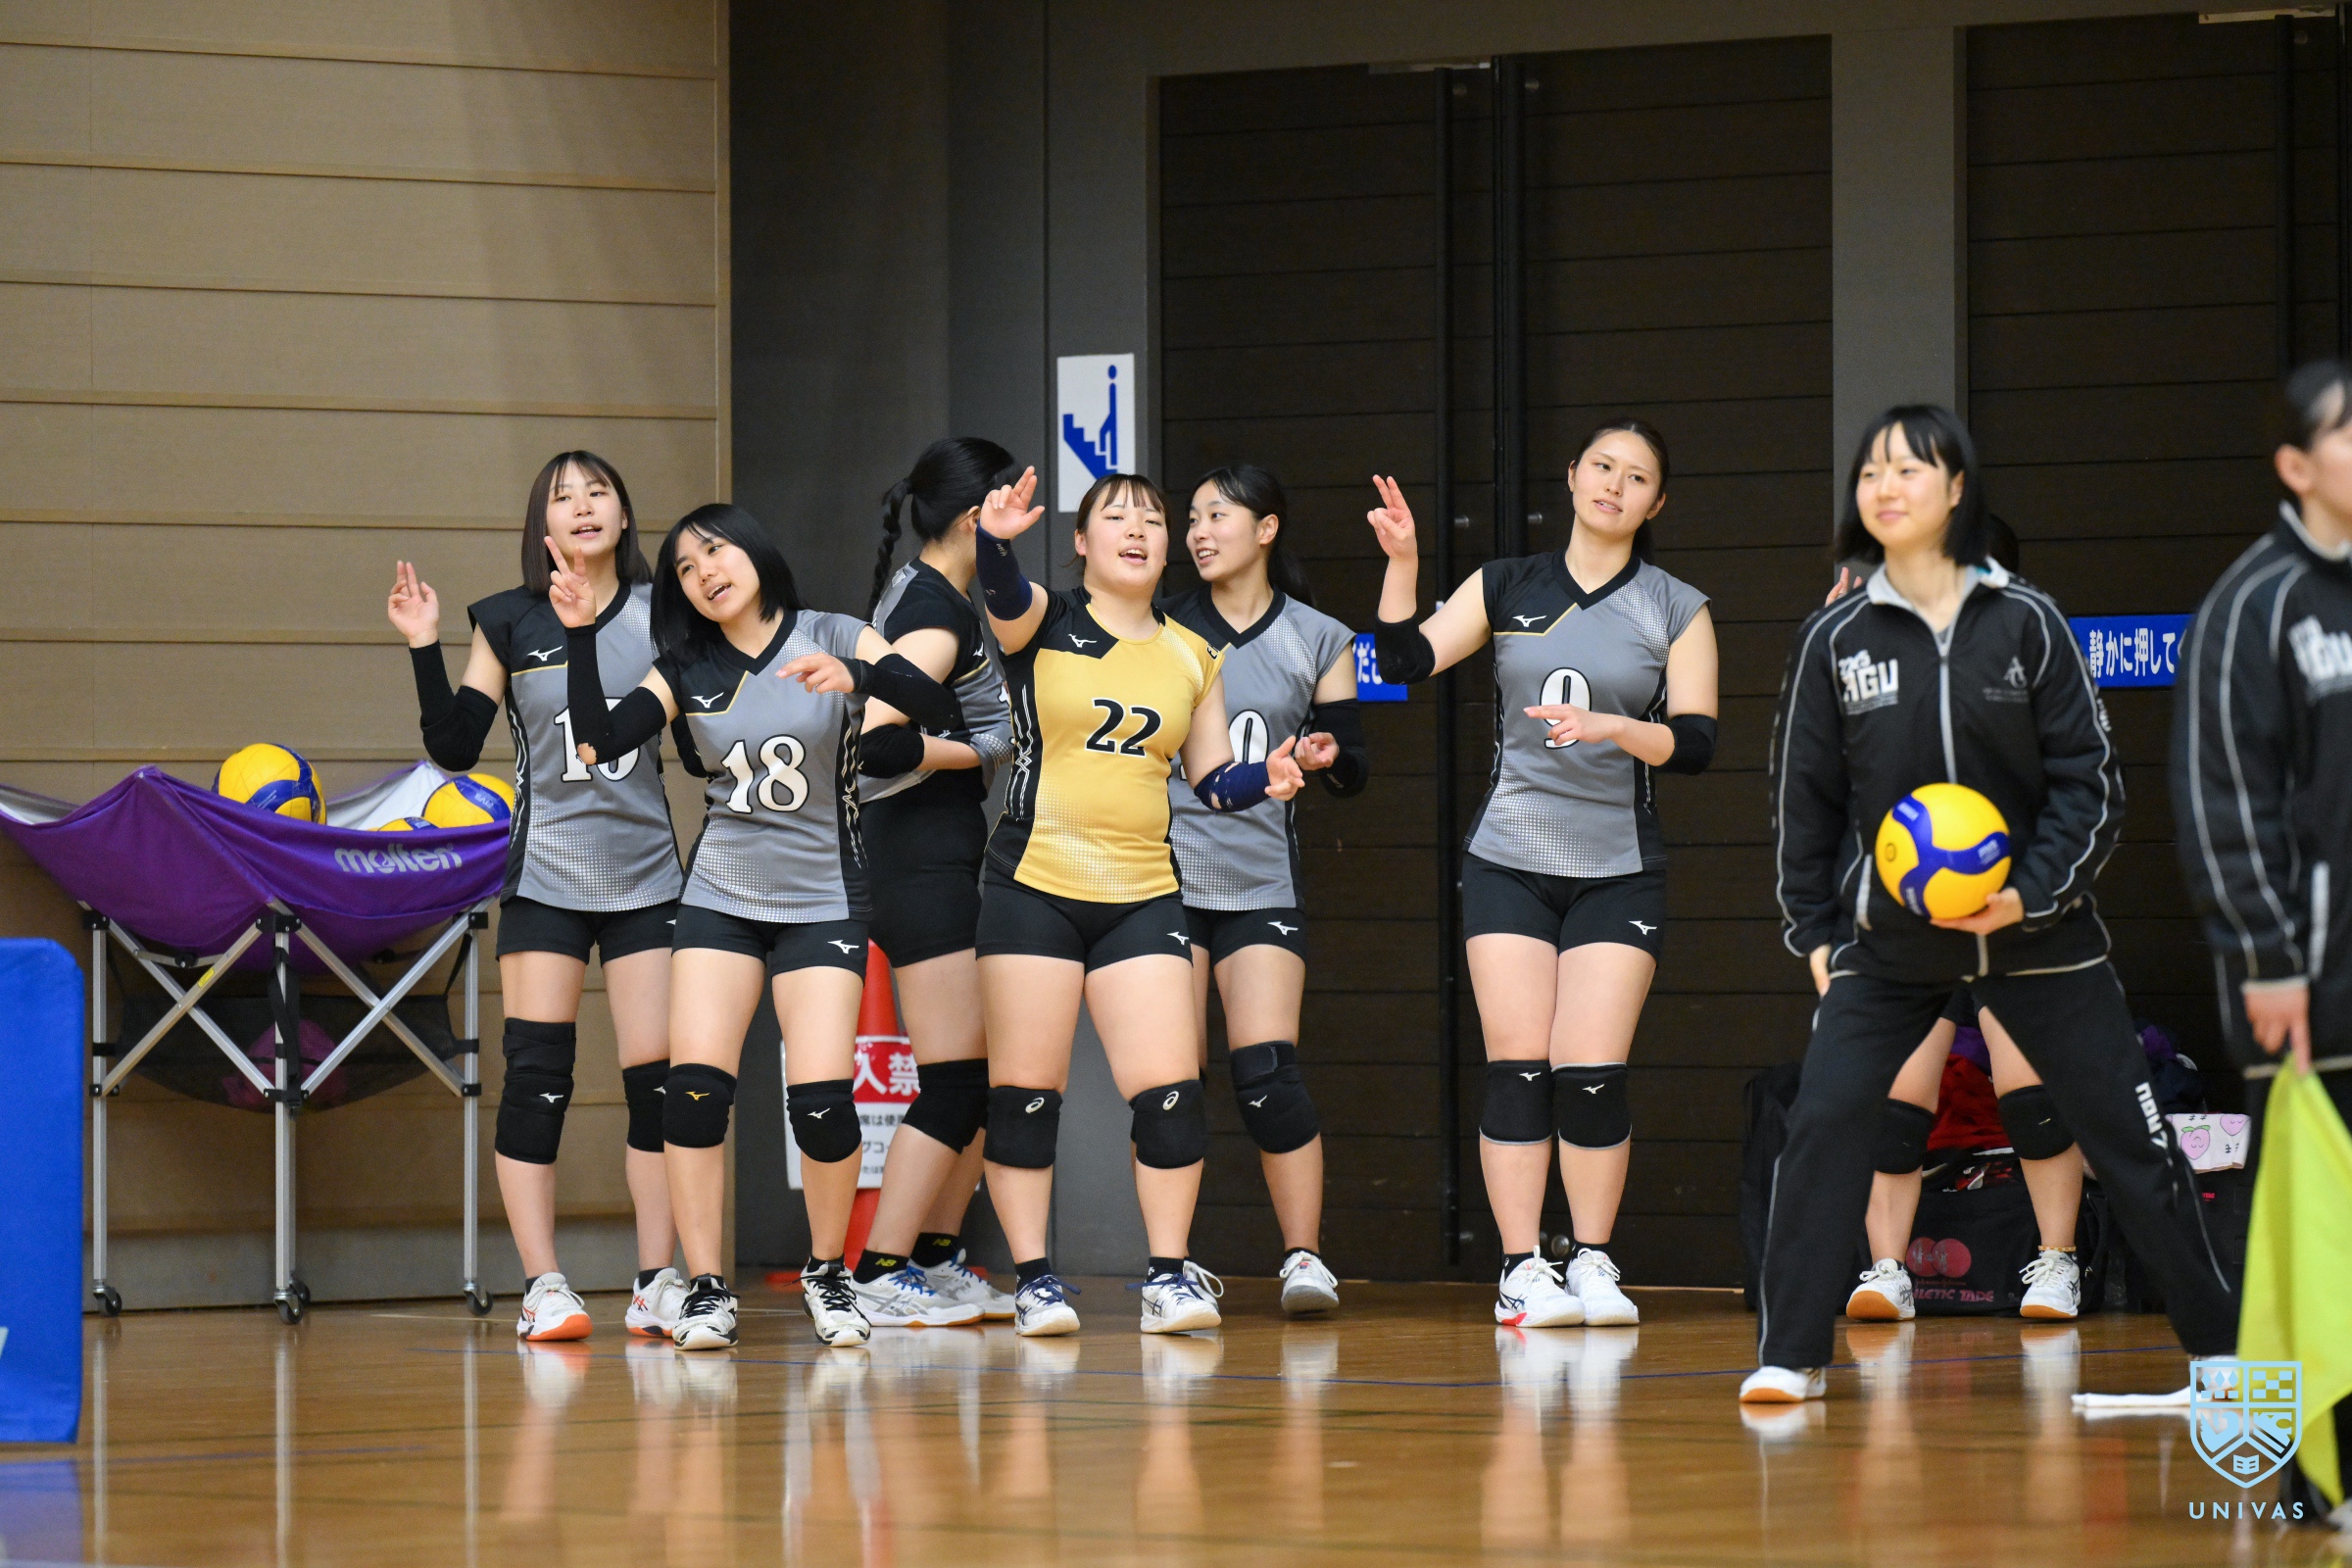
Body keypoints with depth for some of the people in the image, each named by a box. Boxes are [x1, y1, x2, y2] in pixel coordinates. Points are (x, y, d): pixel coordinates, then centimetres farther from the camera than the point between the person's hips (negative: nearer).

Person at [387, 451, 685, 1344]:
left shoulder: (660, 613, 2)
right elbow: (455, 747, 1)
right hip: (545, 877, -1)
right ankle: (542, 1288, -1)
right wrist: (425, 650, -9)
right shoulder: (508, 625, 1)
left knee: (658, 1075, -1)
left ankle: (658, 1283, 7)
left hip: (646, 876, 1)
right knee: (536, 1076, -5)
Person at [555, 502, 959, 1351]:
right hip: (720, 897, 2)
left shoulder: (833, 639, -4)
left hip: (822, 901, -2)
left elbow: (936, 703, -17)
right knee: (694, 1085, -13)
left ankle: (827, 1273, 11)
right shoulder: (687, 671, 3)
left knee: (822, 1100, -12)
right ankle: (705, 1290, -5)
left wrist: (857, 675, -34)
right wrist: (580, 633, -20)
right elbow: (595, 739, -11)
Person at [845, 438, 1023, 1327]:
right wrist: (979, 753, -14)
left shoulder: (916, 592, 13)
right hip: (925, 860, -10)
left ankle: (935, 1261, 20)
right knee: (953, 1084, -8)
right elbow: (879, 743, -27)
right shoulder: (938, 614, -17)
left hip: (942, 861, 10)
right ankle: (878, 1279, -6)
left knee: (986, 1072, 14)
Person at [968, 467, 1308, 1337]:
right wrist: (996, 537, -45)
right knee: (1025, 1091, -2)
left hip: (1143, 896, 3)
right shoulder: (1045, 623, 1)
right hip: (1034, 885, -3)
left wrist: (1267, 779, -5)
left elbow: (1211, 781, 17)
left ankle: (1171, 1274, 3)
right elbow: (1002, 595, -23)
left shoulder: (1192, 655, 12)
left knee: (1170, 1090, -7)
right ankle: (1033, 1279, 5)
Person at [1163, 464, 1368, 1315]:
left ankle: (1303, 1259, -7)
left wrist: (1329, 754, -15)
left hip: (1262, 884, -1)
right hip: (1164, 876, 1)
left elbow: (1353, 771, 4)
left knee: (1267, 1070, -13)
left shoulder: (1318, 642, 6)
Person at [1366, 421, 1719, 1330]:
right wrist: (1402, 564, -13)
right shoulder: (1507, 590, 8)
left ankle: (1592, 1265, 4)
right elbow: (1407, 662, 0)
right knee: (1518, 1066, -6)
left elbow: (1695, 743, -3)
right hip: (1509, 864, 1)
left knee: (1591, 1070, -8)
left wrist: (1614, 727, -20)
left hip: (1618, 872, -1)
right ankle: (1522, 1272, -3)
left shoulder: (1677, 612, 4)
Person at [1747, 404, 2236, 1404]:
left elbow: (2090, 780, -3)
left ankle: (2230, 1346, 16)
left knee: (2128, 1134, 3)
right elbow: (1805, 797, 7)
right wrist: (1813, 934, 6)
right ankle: (1790, 1356, -3)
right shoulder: (1835, 639, -2)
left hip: (2034, 925, -1)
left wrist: (2030, 893, -16)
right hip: (1888, 938, 1)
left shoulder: (2026, 623, -5)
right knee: (1821, 1123, -13)